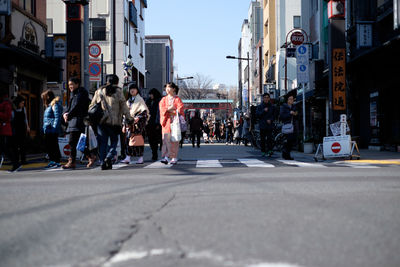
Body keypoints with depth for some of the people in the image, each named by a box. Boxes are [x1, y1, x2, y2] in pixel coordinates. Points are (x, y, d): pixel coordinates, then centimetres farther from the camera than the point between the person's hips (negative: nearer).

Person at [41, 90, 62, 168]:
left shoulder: (55, 104, -11)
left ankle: (57, 162, -1)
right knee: (48, 146, 13)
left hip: (52, 131, -10)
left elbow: (57, 118, -17)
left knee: (54, 146, -6)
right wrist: (44, 128, 17)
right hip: (47, 131, 10)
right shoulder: (48, 105, 19)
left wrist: (54, 128, -22)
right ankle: (52, 161, 22)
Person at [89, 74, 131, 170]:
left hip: (101, 120, 3)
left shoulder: (99, 91, 9)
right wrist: (129, 118, 4)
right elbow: (123, 106, -2)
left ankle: (103, 162, 4)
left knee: (102, 142, 8)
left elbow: (92, 105, 13)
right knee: (114, 140, 9)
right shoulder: (118, 91, -1)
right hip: (114, 121, -2)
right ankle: (109, 157, -13)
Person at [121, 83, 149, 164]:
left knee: (138, 138, -8)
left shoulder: (139, 99, 1)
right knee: (129, 139, -1)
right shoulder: (128, 100, 19)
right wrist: (124, 125, 17)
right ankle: (128, 157, -3)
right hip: (129, 122, 6)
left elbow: (145, 110, -7)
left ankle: (140, 158, -3)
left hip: (138, 121, -6)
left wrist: (139, 117, -20)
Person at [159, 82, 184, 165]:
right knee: (166, 140, -7)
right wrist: (168, 108, -12)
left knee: (174, 140, -3)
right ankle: (166, 157, -12)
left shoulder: (177, 99, 6)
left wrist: (171, 111, -16)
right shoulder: (164, 99, 15)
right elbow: (162, 108, 3)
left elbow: (180, 108, -6)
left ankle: (174, 157, 2)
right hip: (166, 122, 2)